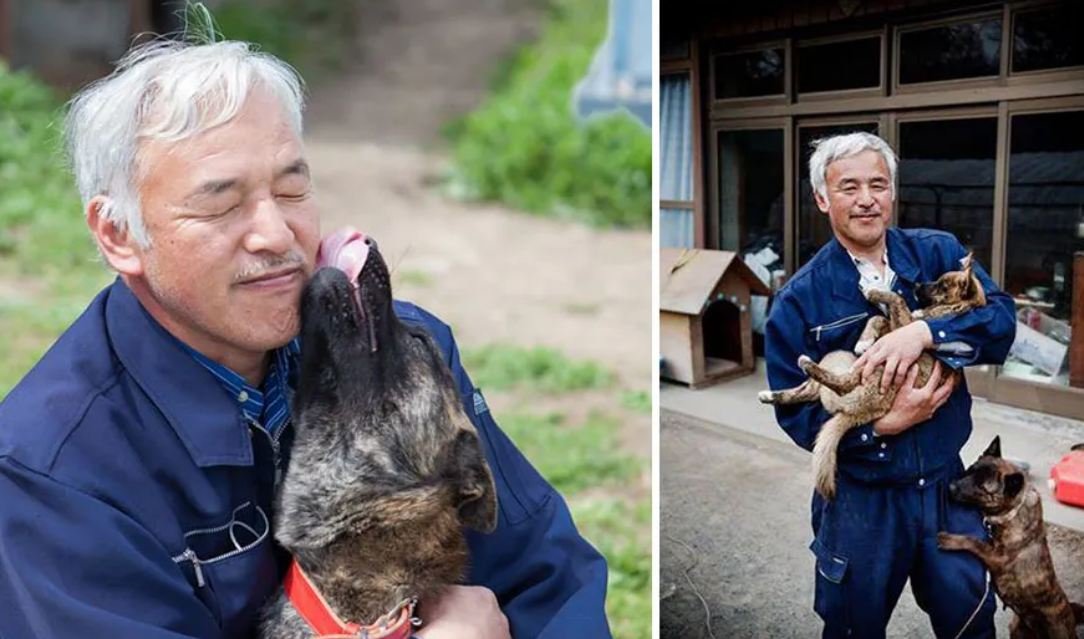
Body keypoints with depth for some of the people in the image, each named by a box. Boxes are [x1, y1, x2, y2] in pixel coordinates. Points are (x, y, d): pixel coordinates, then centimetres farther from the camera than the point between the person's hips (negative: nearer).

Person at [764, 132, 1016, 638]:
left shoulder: (938, 254, -3)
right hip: (860, 497, -2)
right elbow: (795, 411, -11)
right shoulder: (799, 300, -10)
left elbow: (1001, 321, -16)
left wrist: (924, 333, -31)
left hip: (946, 483, 2)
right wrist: (881, 425, -23)